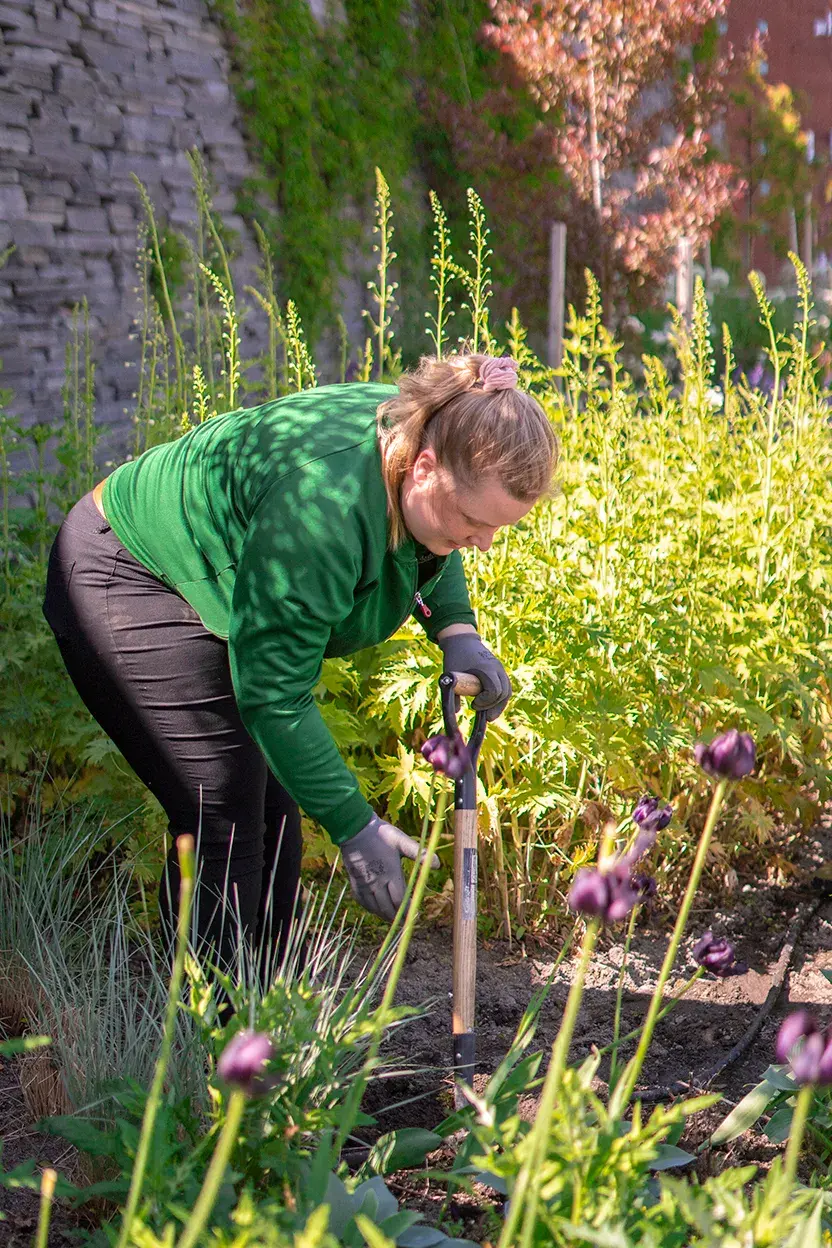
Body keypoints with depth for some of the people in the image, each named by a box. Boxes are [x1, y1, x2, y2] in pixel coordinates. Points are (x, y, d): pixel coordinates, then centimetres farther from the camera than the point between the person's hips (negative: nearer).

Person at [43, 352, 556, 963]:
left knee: (273, 815, 8)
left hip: (209, 582, 9)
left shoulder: (425, 429, -13)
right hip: (124, 589, -9)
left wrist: (456, 630, -6)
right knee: (224, 827, -13)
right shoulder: (324, 503, -38)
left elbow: (431, 547, 12)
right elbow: (274, 693, -31)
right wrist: (353, 826, -27)